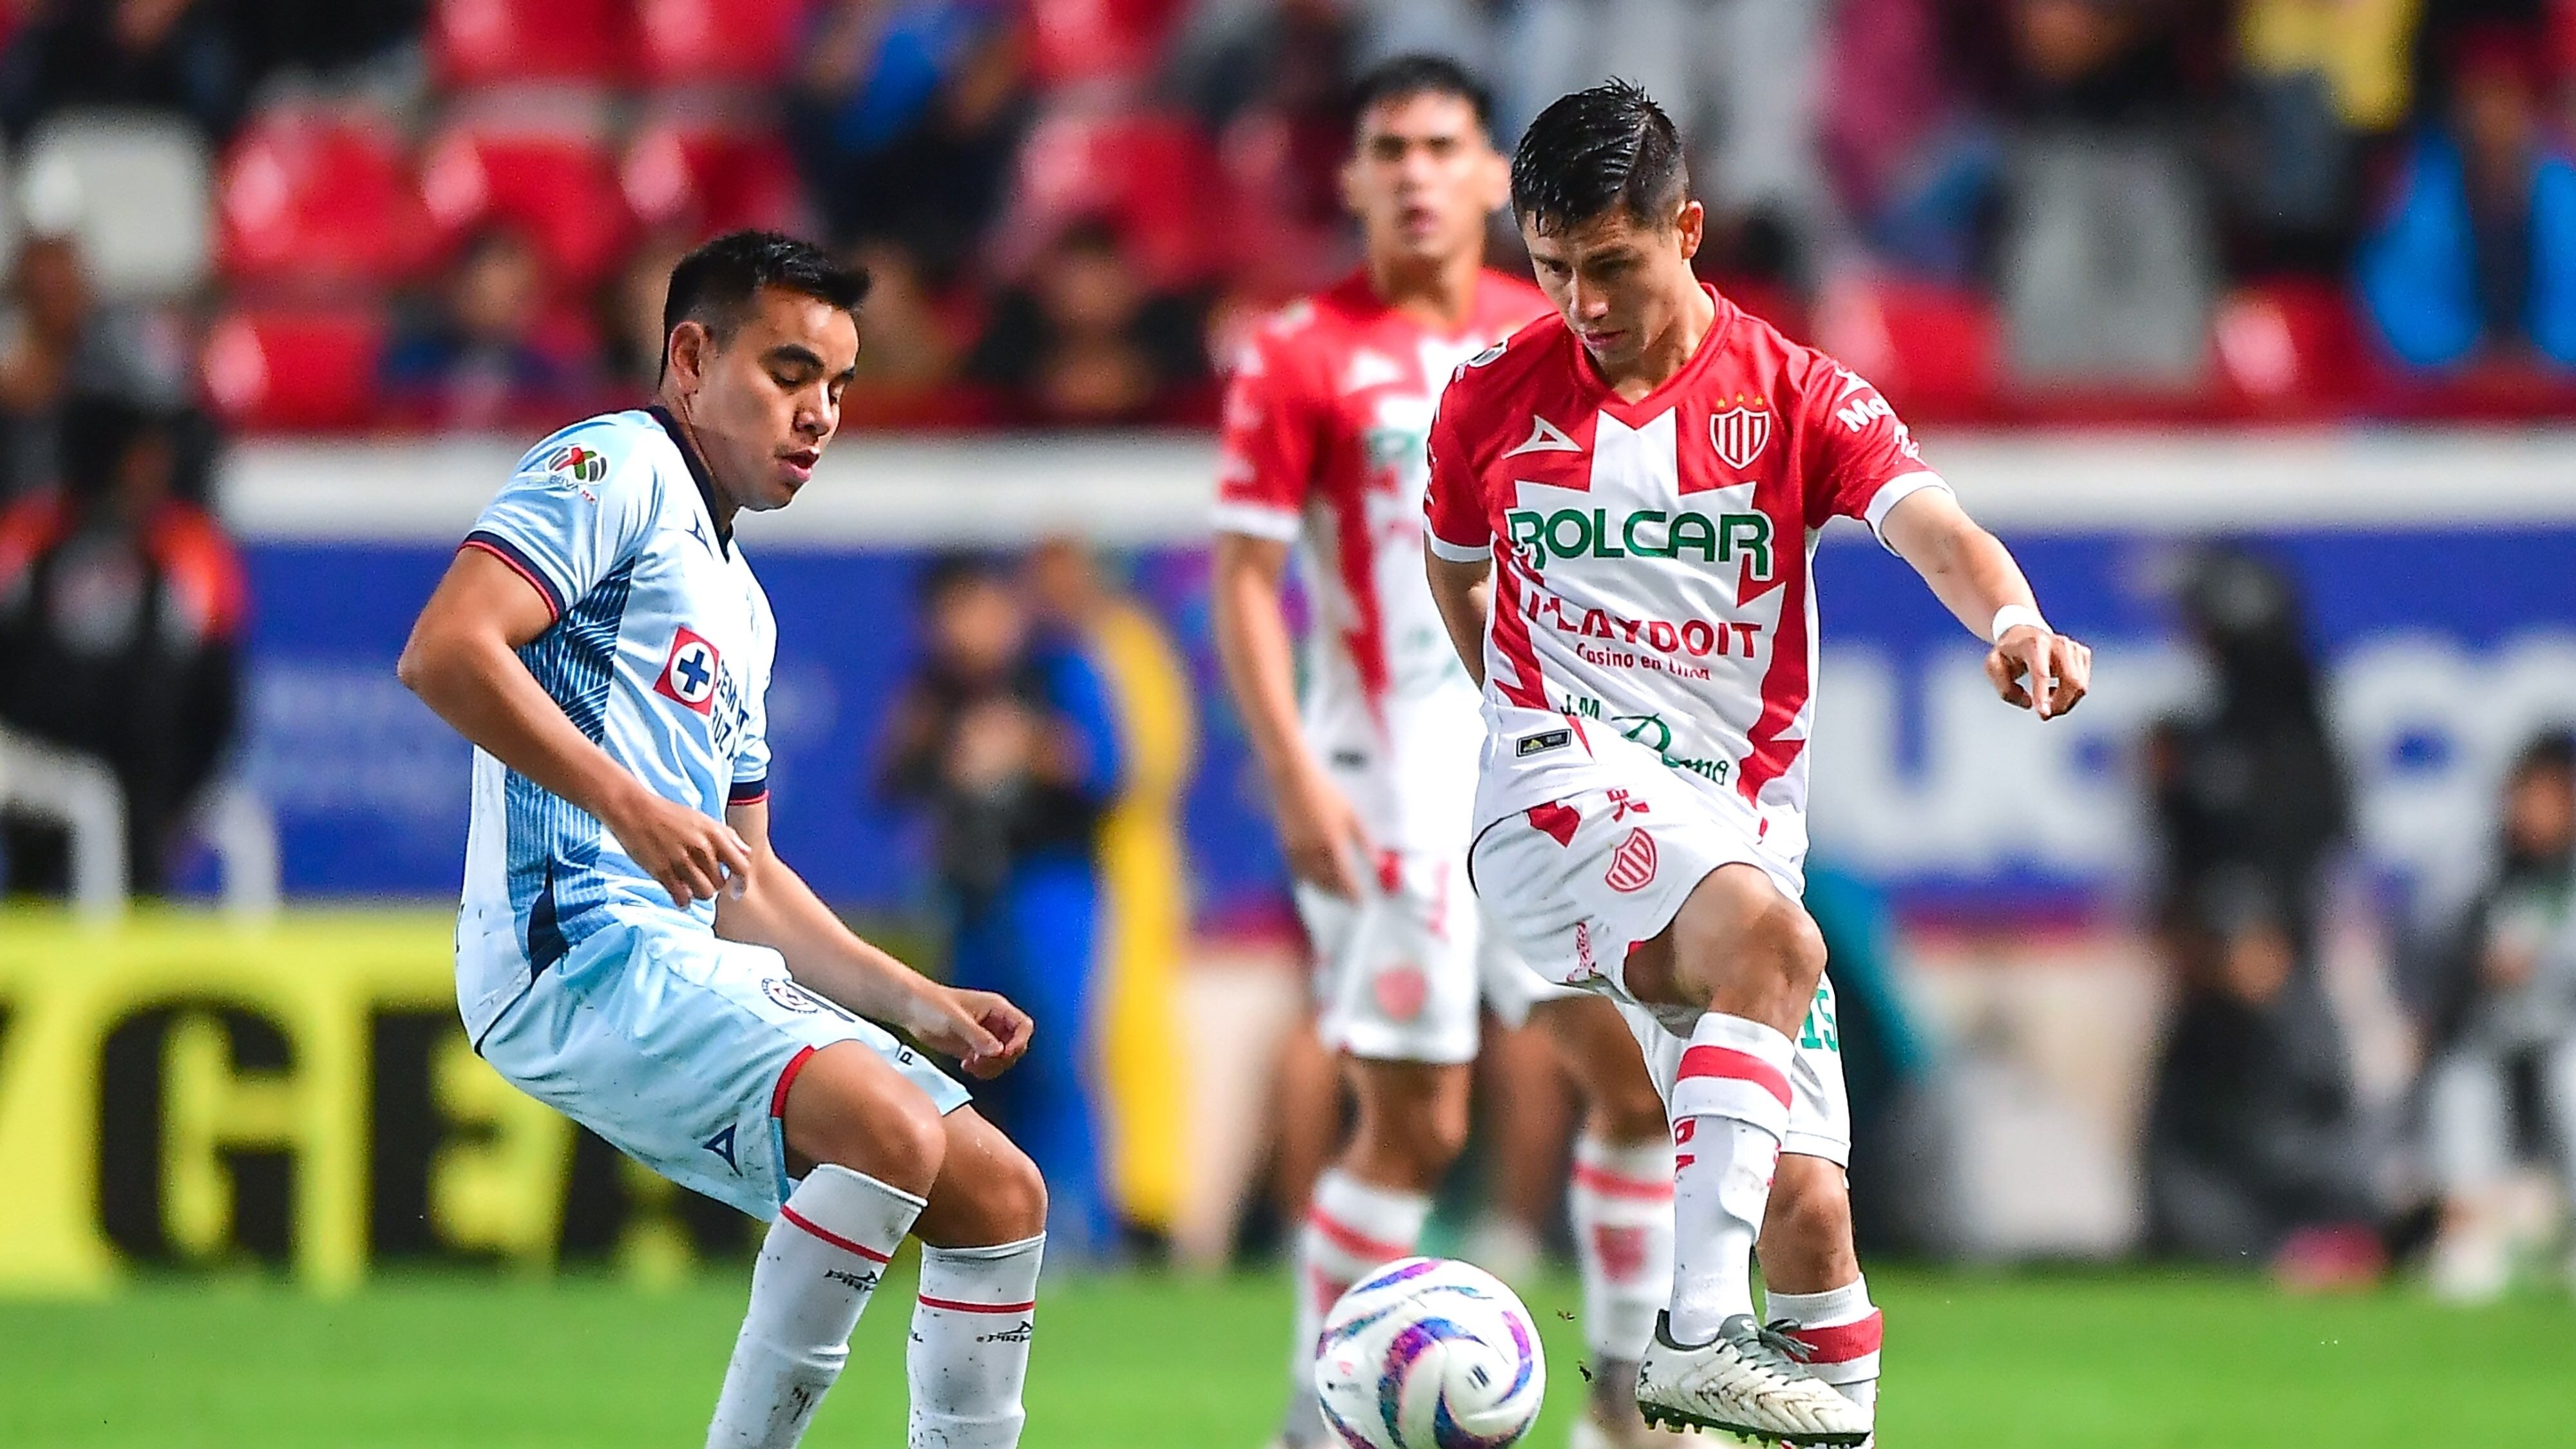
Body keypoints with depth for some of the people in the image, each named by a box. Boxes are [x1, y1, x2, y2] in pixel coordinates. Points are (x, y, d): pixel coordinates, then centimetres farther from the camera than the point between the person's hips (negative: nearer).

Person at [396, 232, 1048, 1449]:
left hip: (694, 965, 10)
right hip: (578, 946, -10)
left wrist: (920, 1005, 19)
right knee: (894, 1128, -29)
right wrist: (633, 807, -24)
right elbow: (444, 651, -18)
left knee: (1001, 1195, 6)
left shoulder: (741, 607, 27)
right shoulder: (616, 469, -2)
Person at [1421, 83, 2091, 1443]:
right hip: (1560, 810, -2)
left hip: (1742, 820, 2)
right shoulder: (1493, 397, 4)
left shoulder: (1793, 395, 0)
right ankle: (1698, 1333, -42)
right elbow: (1456, 569, 23)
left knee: (1808, 1212, -7)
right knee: (1765, 931, -35)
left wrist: (2013, 618, -39)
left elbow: (1929, 523, -18)